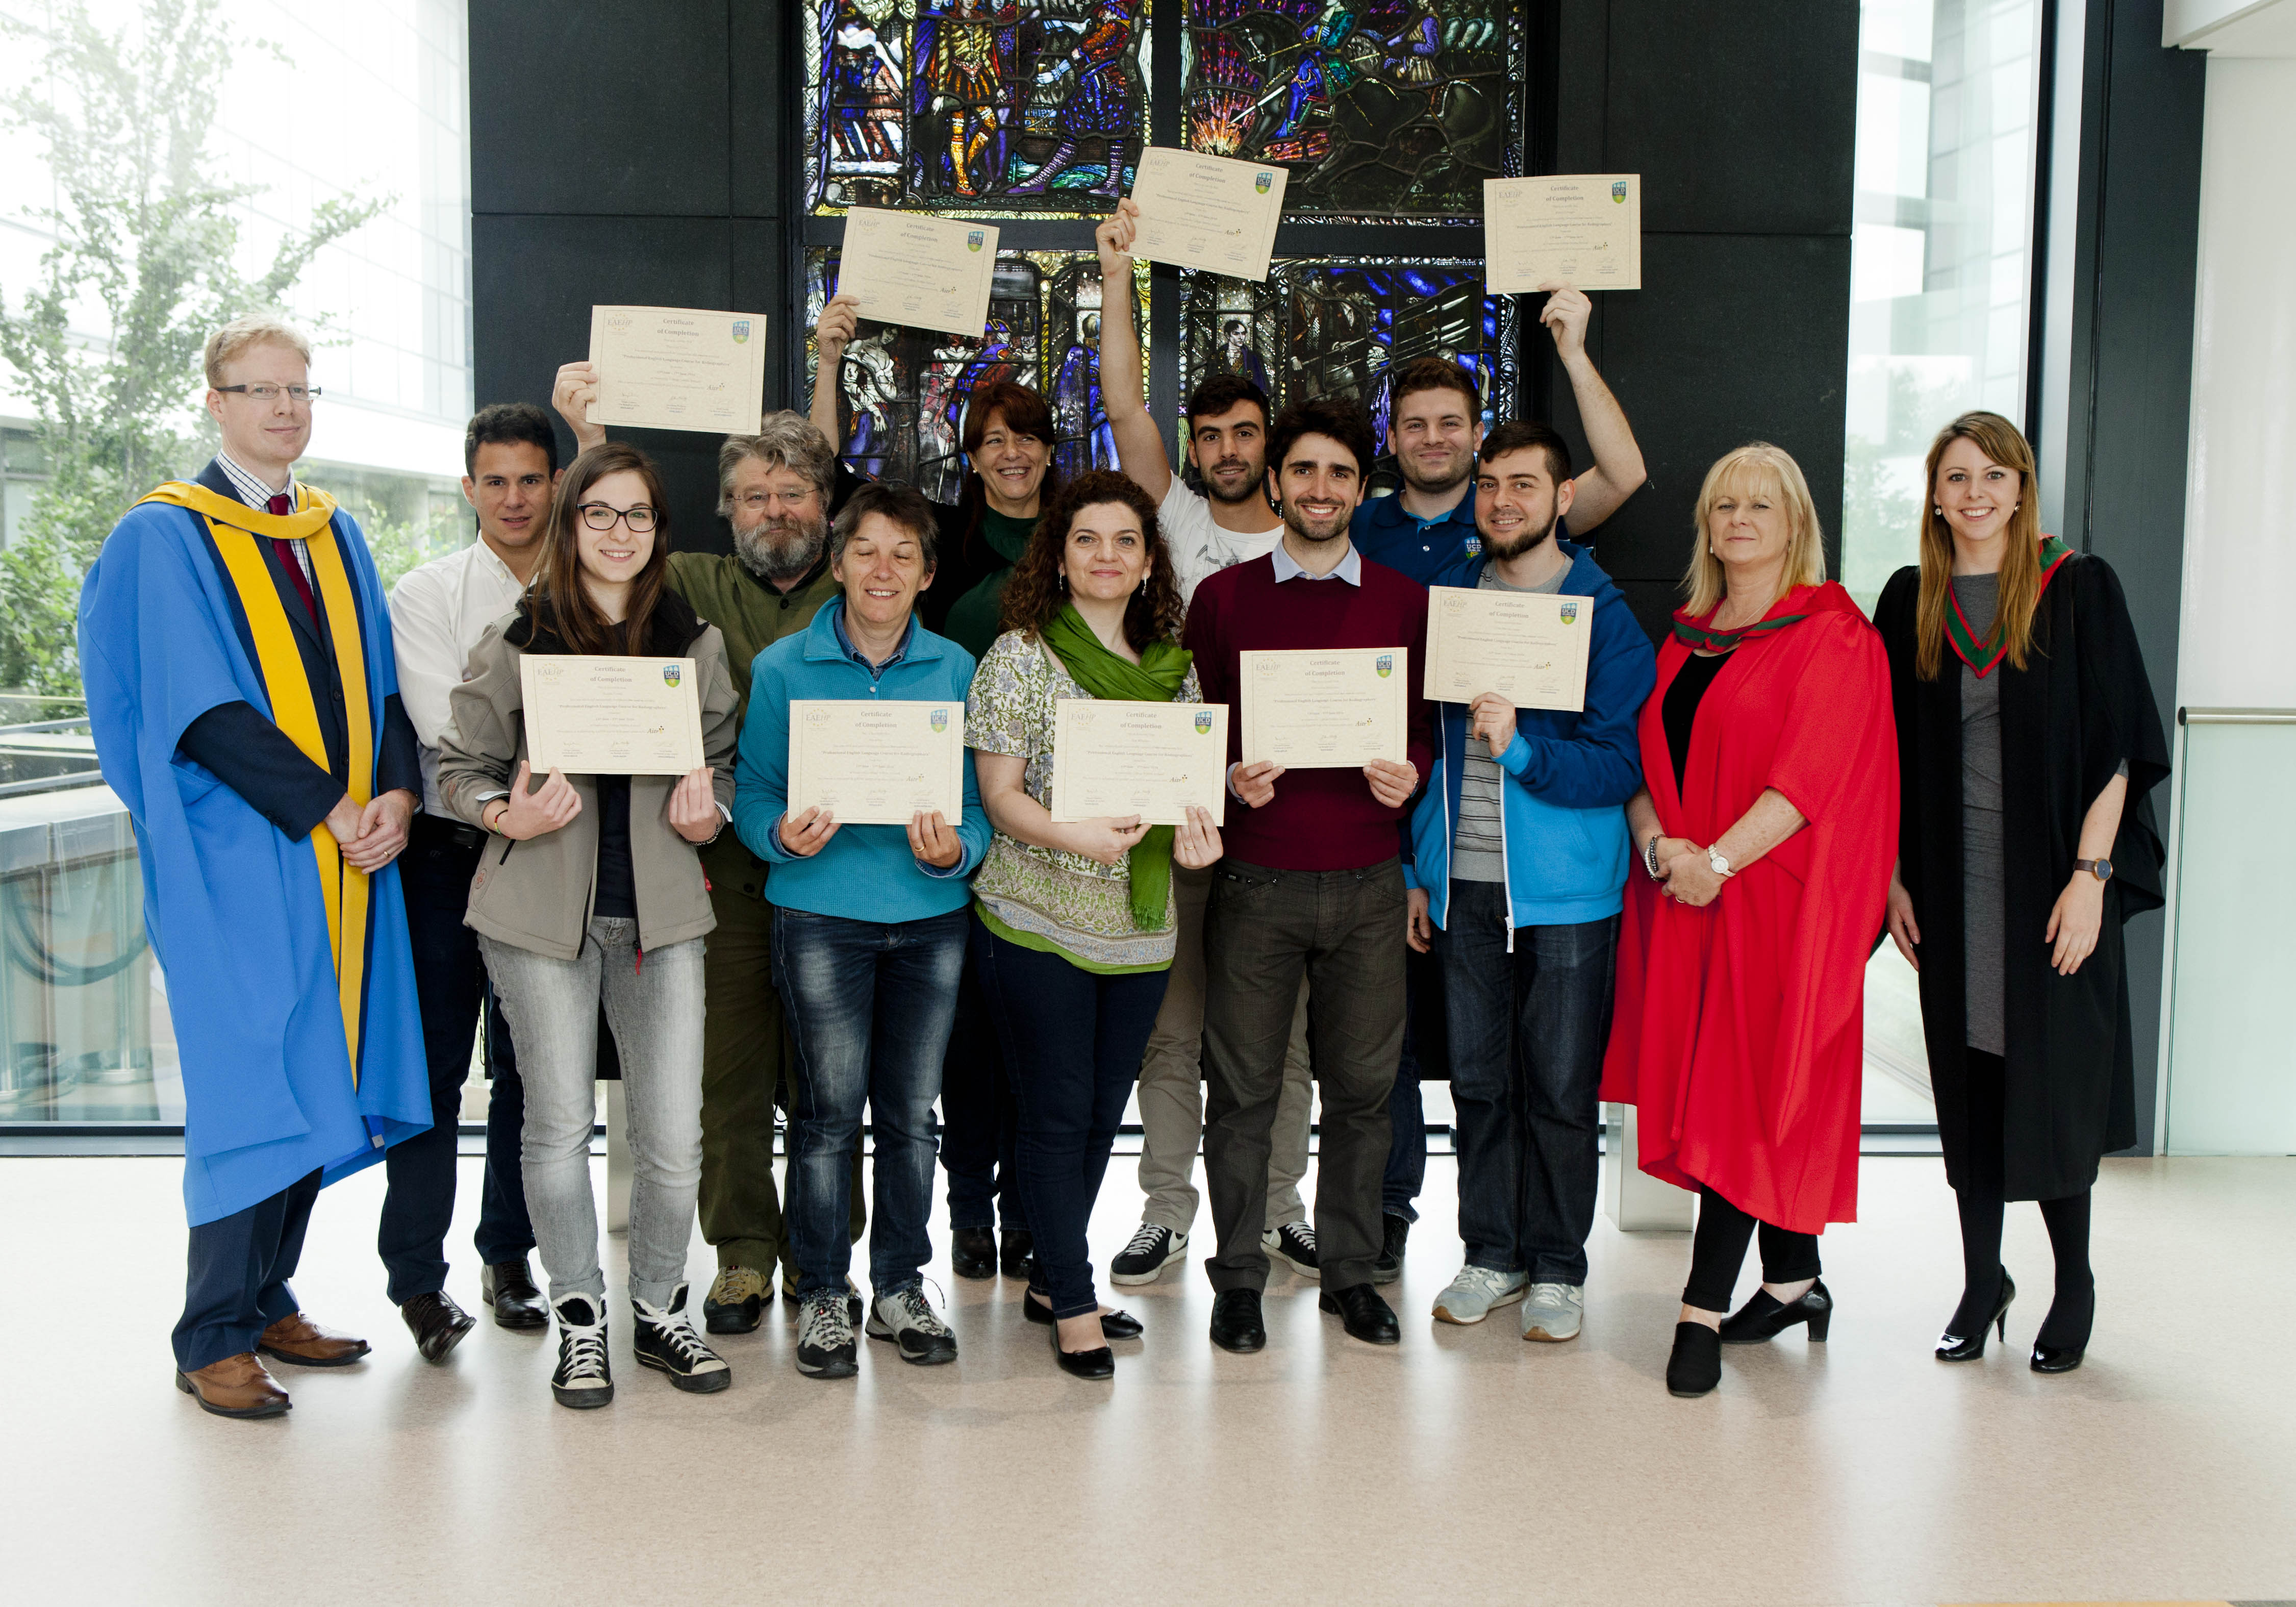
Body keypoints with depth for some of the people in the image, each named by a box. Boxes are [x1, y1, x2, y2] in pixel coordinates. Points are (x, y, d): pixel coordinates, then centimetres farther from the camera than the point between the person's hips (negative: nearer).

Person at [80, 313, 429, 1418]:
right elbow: (203, 710, -12)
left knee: (314, 1077, 8)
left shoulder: (337, 537, 16)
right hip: (235, 857, -6)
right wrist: (328, 809, -16)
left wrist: (396, 796, -6)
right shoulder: (167, 537, -2)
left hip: (348, 852, 6)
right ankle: (213, 1338, 6)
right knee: (253, 1082, -6)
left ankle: (266, 1303, 21)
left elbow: (379, 683, 12)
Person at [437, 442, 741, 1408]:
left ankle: (659, 1311, 22)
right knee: (560, 1125, 6)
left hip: (659, 909, 2)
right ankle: (579, 1318, 24)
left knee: (674, 1137, 1)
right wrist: (506, 817, -15)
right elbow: (460, 769, 6)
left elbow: (723, 758, 15)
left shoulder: (696, 641, 8)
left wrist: (707, 815, -7)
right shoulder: (513, 643, 2)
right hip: (542, 907, -1)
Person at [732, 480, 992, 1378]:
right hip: (822, 911, -2)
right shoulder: (782, 669, 2)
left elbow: (978, 802, 6)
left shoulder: (956, 670, 6)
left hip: (930, 913, 2)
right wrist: (785, 836, -18)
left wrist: (953, 853, -14)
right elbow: (752, 797, 3)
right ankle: (821, 1297, 16)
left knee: (911, 1112, 9)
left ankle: (901, 1288, 24)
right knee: (829, 1113, 0)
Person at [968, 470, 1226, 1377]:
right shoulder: (1019, 656, -4)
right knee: (1057, 1113, 1)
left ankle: (1054, 1279, 29)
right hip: (1037, 922, -5)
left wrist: (1195, 837, -10)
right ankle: (1075, 1309, 12)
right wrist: (1077, 837, -26)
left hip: (1139, 927, 5)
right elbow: (1000, 796, -9)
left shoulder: (1174, 666, 9)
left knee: (1105, 1109, 12)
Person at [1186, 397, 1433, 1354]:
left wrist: (1411, 773, -8)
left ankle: (1349, 1268, 24)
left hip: (1367, 882, 1)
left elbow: (1428, 727, 13)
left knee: (1363, 1085, 8)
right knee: (1243, 1087, 4)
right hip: (1256, 880, -1)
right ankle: (1238, 1276, 19)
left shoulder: (1405, 602, 9)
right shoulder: (1223, 598, 5)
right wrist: (1228, 779, -12)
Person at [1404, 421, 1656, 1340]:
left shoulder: (1605, 616, -4)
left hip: (1565, 889, -3)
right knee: (1478, 1079, 11)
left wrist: (1520, 748, -25)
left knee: (1559, 1086, 5)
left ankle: (1557, 1267, 20)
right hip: (1462, 884, 4)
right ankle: (1491, 1255, 25)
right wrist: (1416, 867, 12)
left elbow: (1622, 764, -11)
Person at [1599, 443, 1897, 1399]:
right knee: (1761, 1100, 11)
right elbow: (1644, 754, 10)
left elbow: (1811, 772, -15)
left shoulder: (1833, 636, -5)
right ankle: (1794, 1281, 24)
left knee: (1743, 1092, -7)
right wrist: (1658, 842, -9)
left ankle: (1704, 1308, -2)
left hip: (1774, 896, -6)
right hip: (1680, 893, 6)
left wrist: (1718, 860, -20)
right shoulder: (1685, 640, 15)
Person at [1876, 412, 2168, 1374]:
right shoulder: (1910, 602, 7)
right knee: (1967, 1087, 8)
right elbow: (1890, 757, 9)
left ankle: (2074, 1285, 20)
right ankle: (1981, 1281, 21)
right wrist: (1893, 877, 4)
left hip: (2050, 882, -3)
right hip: (1948, 888, 3)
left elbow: (2118, 743, -6)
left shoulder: (2078, 588, -2)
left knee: (2052, 1086, 1)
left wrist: (2090, 874, -13)